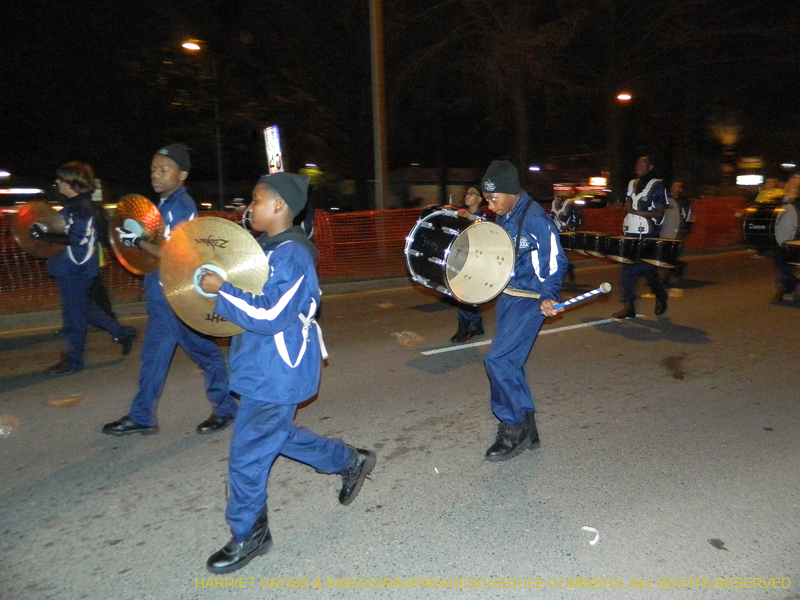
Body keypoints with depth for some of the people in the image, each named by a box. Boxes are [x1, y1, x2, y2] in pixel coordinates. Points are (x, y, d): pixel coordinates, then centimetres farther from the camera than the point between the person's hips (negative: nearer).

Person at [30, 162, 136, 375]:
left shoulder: (81, 207, -18)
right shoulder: (75, 204, 12)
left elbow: (77, 239, -25)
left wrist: (45, 236, -25)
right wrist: (46, 231, 10)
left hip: (76, 269, -10)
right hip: (73, 267, 10)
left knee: (74, 314, 2)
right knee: (84, 308, 20)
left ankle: (73, 361, 14)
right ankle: (123, 333, 27)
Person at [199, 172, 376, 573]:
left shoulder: (290, 256, -22)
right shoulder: (271, 249, 9)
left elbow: (270, 317, -27)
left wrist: (221, 291, -23)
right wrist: (224, 288, 4)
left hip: (276, 374, -10)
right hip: (267, 368, 10)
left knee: (248, 454, 1)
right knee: (278, 435, 24)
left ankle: (247, 536, 22)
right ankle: (350, 461, 39)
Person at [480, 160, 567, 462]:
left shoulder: (536, 218, -17)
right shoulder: (502, 218, 8)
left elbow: (555, 262, -14)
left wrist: (548, 297, -27)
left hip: (531, 300, -9)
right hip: (507, 296, 9)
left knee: (497, 359, -15)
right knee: (509, 363, 11)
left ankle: (513, 430, 2)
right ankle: (526, 428, 26)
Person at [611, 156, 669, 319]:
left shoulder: (657, 185, -3)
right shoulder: (632, 184, 16)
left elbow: (659, 212, -9)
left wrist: (636, 211, -19)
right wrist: (626, 208, 3)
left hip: (647, 235, -6)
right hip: (630, 233, 6)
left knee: (647, 269, 0)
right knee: (626, 269, 1)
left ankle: (661, 296, 27)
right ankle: (628, 306, 5)